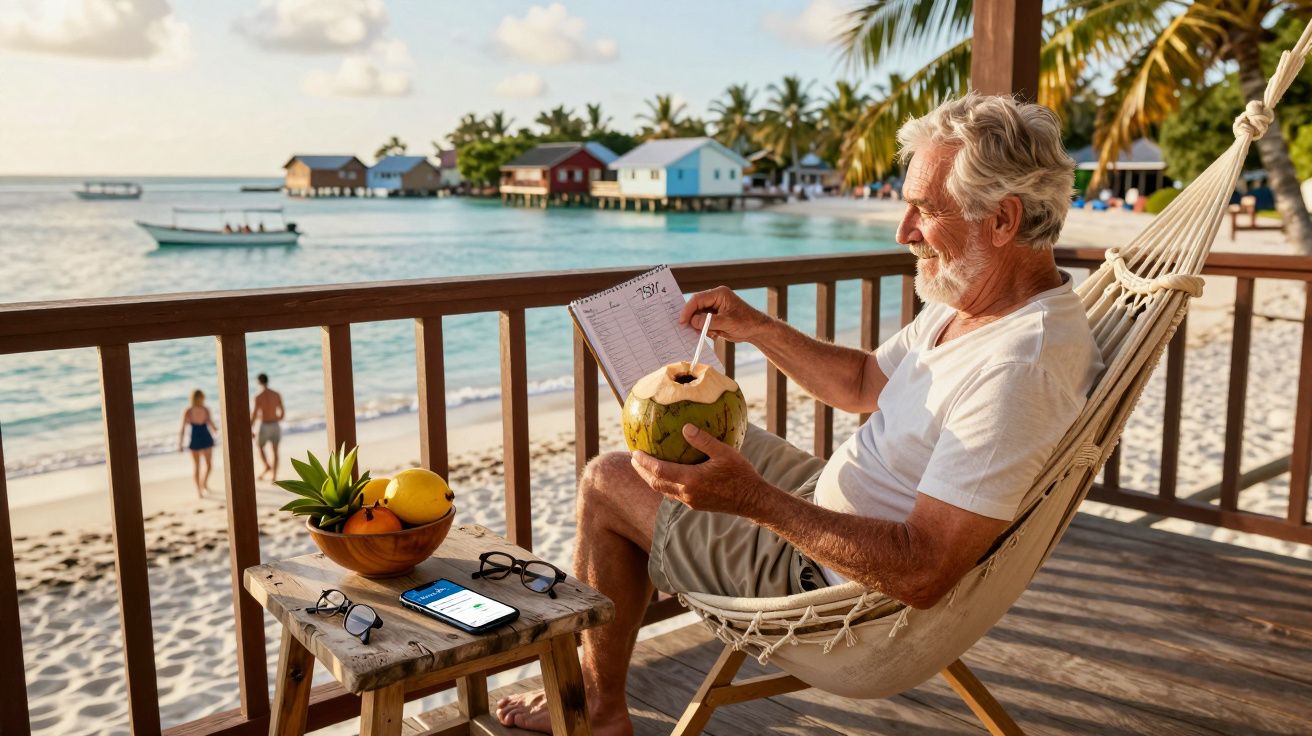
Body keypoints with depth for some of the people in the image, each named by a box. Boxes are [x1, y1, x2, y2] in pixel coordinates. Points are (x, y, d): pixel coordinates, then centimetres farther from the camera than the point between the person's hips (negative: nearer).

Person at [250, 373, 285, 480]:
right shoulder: (277, 395, 2)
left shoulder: (258, 396, -12)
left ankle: (267, 466, 4)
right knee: (275, 451, 9)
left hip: (265, 426, -4)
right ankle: (274, 475, 6)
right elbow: (282, 412, 6)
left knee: (259, 447, 20)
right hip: (275, 426, 4)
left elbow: (254, 414, -14)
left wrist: (250, 430, -6)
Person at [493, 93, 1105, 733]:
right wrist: (756, 329, 5)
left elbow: (922, 574, -35)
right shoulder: (969, 299, 0)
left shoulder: (1019, 368, -32)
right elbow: (864, 382, 15)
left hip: (839, 581, -10)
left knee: (607, 483, -2)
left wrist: (756, 500, -38)